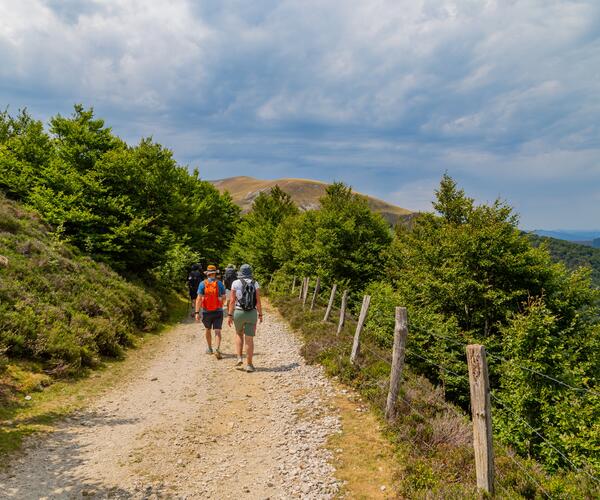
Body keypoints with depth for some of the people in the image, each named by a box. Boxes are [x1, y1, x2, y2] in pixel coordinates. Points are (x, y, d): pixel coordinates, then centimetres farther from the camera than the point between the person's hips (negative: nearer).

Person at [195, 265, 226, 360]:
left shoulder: (202, 284, -5)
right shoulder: (220, 284, -3)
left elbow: (199, 299, -12)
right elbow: (224, 298, 3)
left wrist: (197, 312, -12)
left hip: (206, 312, 1)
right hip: (218, 311, -1)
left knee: (208, 330, 21)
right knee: (217, 331, -3)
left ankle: (210, 348, 34)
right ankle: (218, 349, -22)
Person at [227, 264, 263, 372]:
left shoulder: (235, 283, -3)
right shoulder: (255, 284, 0)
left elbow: (232, 300, -6)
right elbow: (258, 301, -3)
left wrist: (229, 315, -2)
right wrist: (260, 314, 7)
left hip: (238, 313, 0)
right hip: (252, 314, 0)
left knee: (239, 334, 24)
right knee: (249, 339, 4)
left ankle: (239, 358, 12)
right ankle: (249, 365, 4)